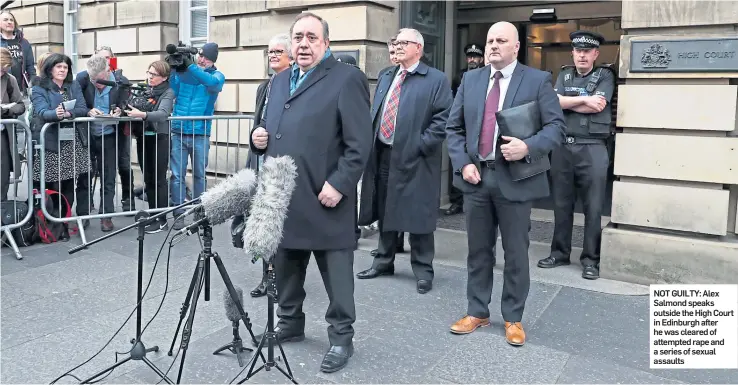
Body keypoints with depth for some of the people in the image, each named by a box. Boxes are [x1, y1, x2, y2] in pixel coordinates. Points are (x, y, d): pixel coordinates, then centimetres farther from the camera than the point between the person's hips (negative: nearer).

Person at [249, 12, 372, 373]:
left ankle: (341, 337, 19)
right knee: (285, 268, 17)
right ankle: (290, 323, 35)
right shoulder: (279, 81, 18)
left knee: (335, 274, 5)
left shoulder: (347, 78, -6)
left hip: (325, 198, -7)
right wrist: (259, 137, 4)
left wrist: (338, 184, -19)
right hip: (282, 198, 7)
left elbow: (359, 143, -12)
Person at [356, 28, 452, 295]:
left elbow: (443, 119, -10)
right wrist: (371, 144, 7)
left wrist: (420, 145, -16)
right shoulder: (385, 78, 17)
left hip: (414, 159, -6)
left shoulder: (436, 79, -3)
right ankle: (384, 262, 31)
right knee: (385, 212, 15)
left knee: (417, 215, 1)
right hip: (383, 155, 6)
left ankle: (423, 270, 14)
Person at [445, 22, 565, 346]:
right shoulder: (470, 79, 9)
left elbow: (556, 126, -5)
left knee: (516, 253, 7)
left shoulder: (538, 80, -1)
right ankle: (477, 312, 27)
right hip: (475, 176, 3)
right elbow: (454, 127, 8)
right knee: (478, 250, 13)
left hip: (515, 178, -3)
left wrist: (529, 147, -22)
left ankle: (513, 318, 22)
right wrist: (463, 164, -5)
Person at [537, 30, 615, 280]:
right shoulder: (564, 75, 14)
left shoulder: (605, 75, 4)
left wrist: (567, 102, -4)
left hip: (592, 147, -3)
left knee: (593, 207, 0)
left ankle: (590, 259, 10)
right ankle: (560, 253, 21)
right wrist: (584, 100, -10)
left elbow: (597, 106, -12)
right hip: (562, 146, 3)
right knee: (561, 204, 10)